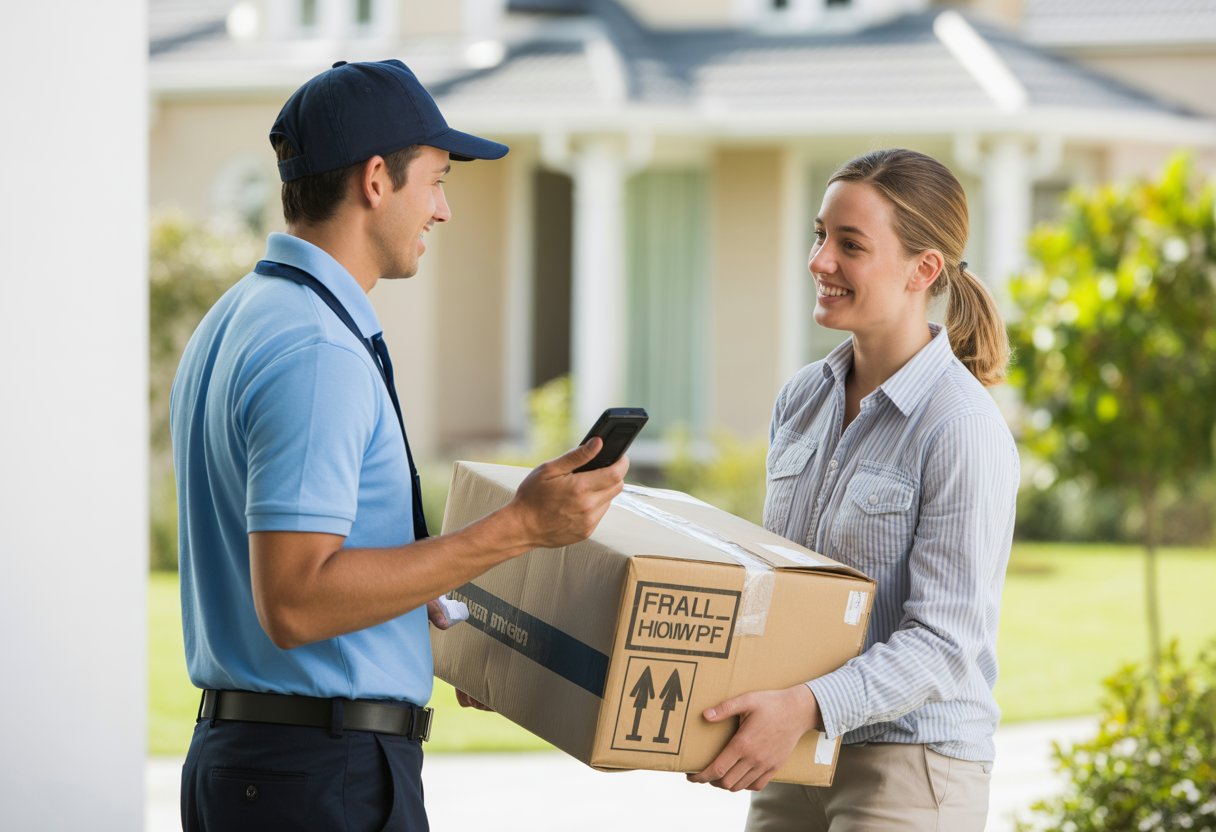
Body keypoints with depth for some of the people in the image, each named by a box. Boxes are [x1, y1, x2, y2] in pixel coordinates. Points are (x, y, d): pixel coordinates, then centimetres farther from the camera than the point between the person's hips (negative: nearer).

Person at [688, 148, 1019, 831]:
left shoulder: (964, 431, -15)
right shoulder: (803, 399, 8)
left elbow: (944, 641, -19)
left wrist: (809, 707, -31)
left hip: (911, 772, -6)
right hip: (796, 758, 6)